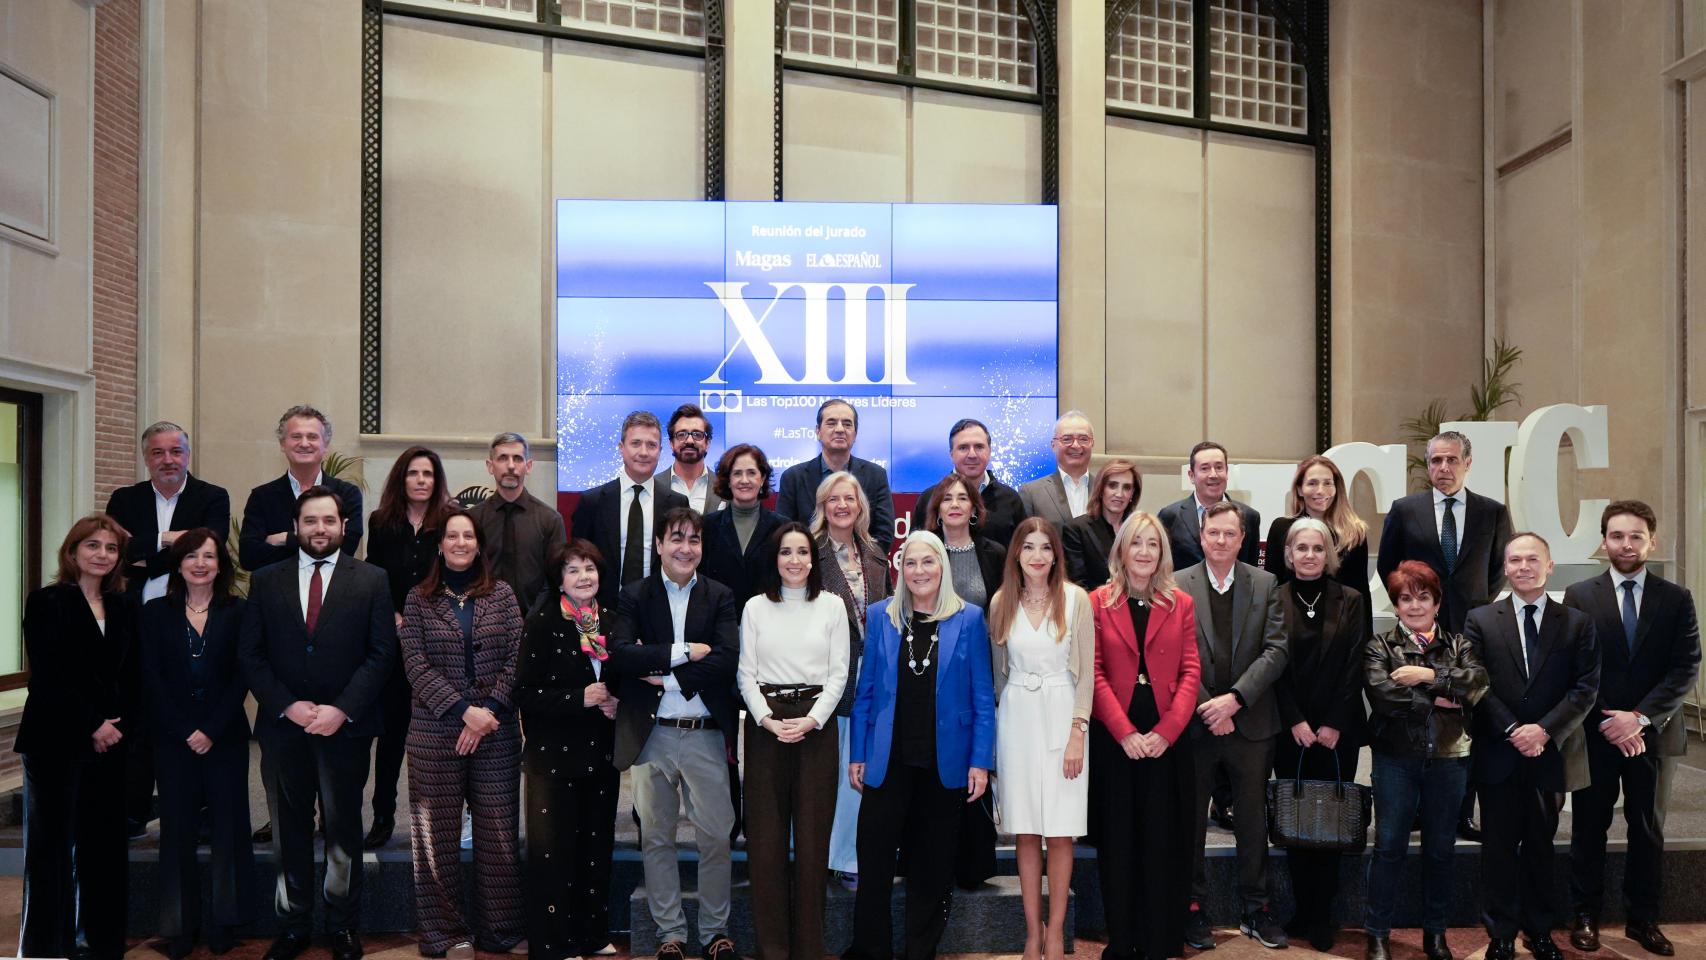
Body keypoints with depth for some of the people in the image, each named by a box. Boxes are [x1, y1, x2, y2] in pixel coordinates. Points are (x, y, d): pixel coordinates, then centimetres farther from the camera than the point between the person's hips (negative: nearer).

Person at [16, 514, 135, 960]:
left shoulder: (124, 608, 11)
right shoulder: (46, 602, -4)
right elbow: (48, 675, -10)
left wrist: (117, 722, -4)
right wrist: (92, 725, -12)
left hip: (110, 740, 5)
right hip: (56, 741, -4)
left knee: (104, 843, 7)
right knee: (51, 844, 2)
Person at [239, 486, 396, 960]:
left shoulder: (371, 580, 2)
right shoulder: (265, 580, 6)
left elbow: (381, 653, -3)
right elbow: (249, 653, 3)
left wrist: (341, 710, -12)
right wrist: (287, 706, -9)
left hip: (346, 726, -1)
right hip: (282, 725, 1)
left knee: (343, 829, 8)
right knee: (289, 831, 9)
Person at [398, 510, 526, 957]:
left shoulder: (501, 594, 7)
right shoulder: (418, 600, 5)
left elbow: (516, 658, 2)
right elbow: (415, 664, -3)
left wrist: (490, 710, -11)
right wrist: (463, 710, -13)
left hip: (497, 731, 0)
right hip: (434, 732, 0)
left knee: (498, 833, 2)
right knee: (439, 835, 4)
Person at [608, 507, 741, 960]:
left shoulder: (719, 597, 4)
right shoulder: (634, 595, 4)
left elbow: (726, 659, -10)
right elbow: (620, 652, -12)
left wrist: (667, 676, -13)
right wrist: (683, 652, -15)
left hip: (706, 734, 0)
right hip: (651, 734, 0)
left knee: (716, 837, 4)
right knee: (656, 838, 9)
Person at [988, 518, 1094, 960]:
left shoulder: (1076, 599, -4)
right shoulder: (1001, 602, 4)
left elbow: (1086, 671, -3)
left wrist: (1077, 732, -9)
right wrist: (999, 719, 13)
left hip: (1061, 715, -2)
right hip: (1016, 718, 2)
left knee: (1060, 832, 0)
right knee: (1026, 832, 5)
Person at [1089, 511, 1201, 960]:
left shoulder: (1182, 604, 7)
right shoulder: (1099, 602, 2)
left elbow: (1190, 673, 1)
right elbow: (1094, 673, -4)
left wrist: (1165, 731, -12)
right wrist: (1125, 732, -13)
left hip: (1167, 739, 1)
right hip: (1113, 739, -1)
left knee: (1165, 842, 4)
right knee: (1118, 841, 6)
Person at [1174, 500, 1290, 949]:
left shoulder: (1265, 585, 4)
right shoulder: (1177, 586, -2)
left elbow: (1276, 650, -4)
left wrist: (1234, 698, -14)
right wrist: (1206, 708, -13)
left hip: (1250, 723, 2)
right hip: (1194, 723, -1)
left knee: (1253, 822, 11)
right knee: (1191, 822, 7)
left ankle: (1256, 909, 24)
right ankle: (1193, 908, 19)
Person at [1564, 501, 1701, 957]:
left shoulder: (1677, 599, 3)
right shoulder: (1579, 596, 0)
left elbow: (1686, 668, -4)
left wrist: (1641, 717, -15)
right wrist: (1608, 722, -11)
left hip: (1654, 733, 1)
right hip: (1595, 732, -1)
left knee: (1648, 830, 10)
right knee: (1589, 829, 7)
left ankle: (1642, 919, 22)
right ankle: (1586, 916, 18)